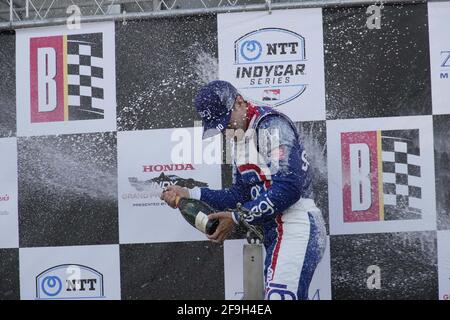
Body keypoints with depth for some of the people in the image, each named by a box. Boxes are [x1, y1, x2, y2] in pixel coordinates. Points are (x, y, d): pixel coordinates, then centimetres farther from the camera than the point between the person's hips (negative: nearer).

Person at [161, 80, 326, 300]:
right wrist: (190, 195, 11)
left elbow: (288, 189, -19)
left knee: (279, 294, -19)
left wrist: (237, 217, -14)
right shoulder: (242, 139, 18)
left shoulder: (271, 124, -10)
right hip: (276, 233, 10)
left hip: (296, 228, -10)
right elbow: (241, 195, 18)